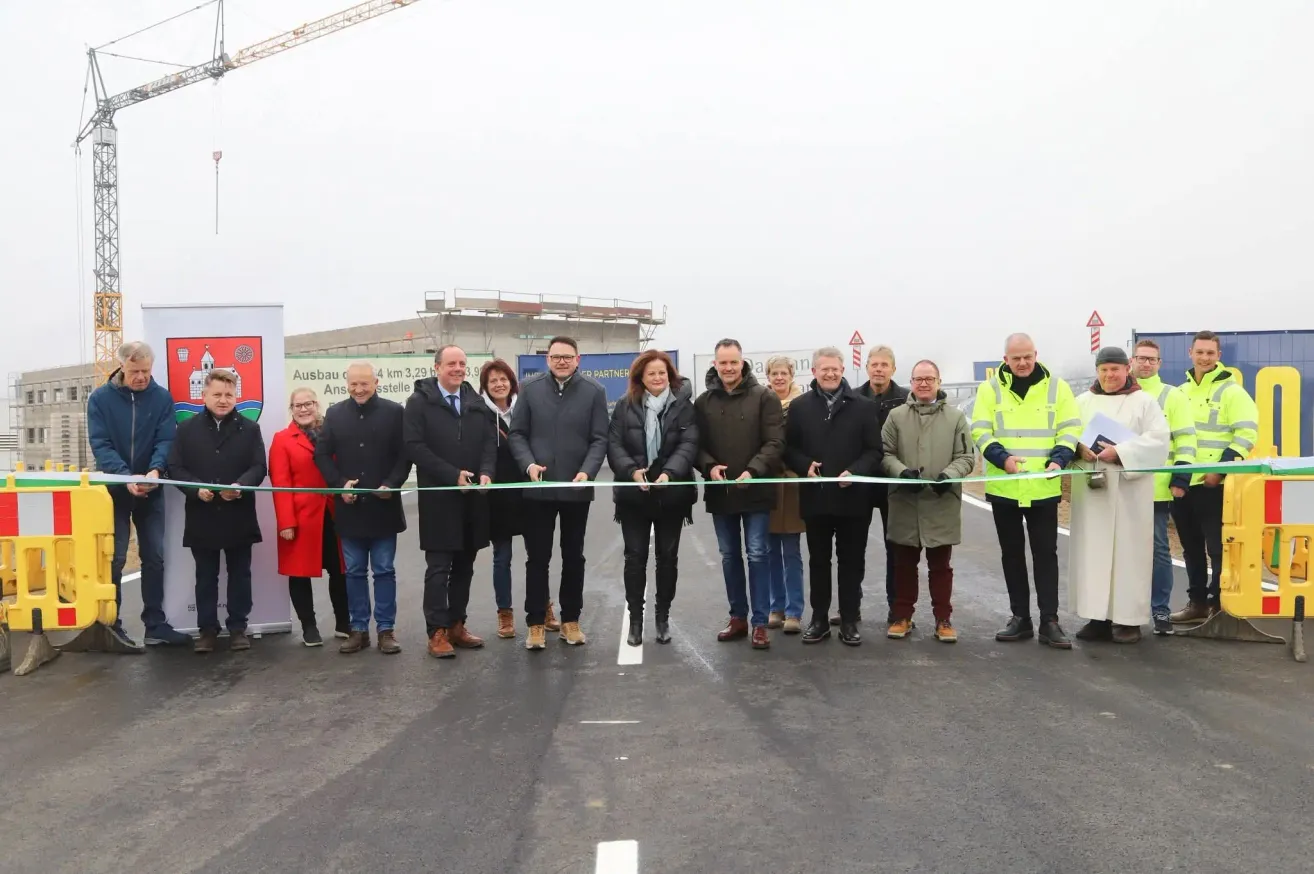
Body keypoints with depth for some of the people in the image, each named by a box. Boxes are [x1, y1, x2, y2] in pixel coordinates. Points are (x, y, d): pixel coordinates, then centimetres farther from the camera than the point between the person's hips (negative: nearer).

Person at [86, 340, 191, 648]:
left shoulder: (162, 397, -2)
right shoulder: (100, 398, -6)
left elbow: (165, 439, -9)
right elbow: (101, 445, -13)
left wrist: (155, 470, -28)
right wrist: (126, 478, -27)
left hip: (150, 490, 2)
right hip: (113, 489, -2)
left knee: (154, 557, 6)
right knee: (114, 558, 0)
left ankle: (155, 625, 14)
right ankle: (109, 625, 11)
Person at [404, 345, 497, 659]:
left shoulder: (477, 403, 12)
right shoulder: (419, 402, -2)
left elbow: (490, 441, 7)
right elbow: (414, 446, -11)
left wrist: (485, 472, -12)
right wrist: (453, 475, -16)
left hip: (473, 497, 5)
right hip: (438, 498, -4)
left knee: (464, 566, 10)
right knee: (438, 567, -1)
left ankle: (456, 625, 20)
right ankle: (437, 632, 4)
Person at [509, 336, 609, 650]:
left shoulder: (594, 391, 0)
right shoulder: (530, 389, 3)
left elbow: (599, 439, -3)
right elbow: (517, 433, 3)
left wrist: (587, 471, -18)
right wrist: (528, 464, -14)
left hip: (576, 489, 0)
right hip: (538, 488, 0)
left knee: (574, 557, 11)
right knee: (537, 557, 5)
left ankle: (570, 620, 23)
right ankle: (536, 623, 15)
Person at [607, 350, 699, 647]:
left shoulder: (683, 407, 2)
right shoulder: (625, 406, 3)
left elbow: (688, 445, -8)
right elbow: (614, 444, -3)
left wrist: (669, 472, -25)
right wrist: (632, 470, -21)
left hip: (671, 494, 0)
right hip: (633, 494, 0)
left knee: (668, 556, 9)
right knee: (635, 556, 4)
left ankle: (663, 617, 23)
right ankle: (635, 618, 15)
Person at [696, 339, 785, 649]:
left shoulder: (764, 397, -4)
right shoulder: (704, 401, 5)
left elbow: (775, 443, -10)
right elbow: (697, 444, 5)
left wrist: (753, 471, -22)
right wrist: (709, 466, -14)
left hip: (755, 491, -3)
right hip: (719, 492, 4)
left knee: (757, 555, 0)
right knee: (729, 556, 13)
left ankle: (760, 622, 9)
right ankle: (738, 616, 25)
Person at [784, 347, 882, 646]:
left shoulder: (863, 406, 2)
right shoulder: (799, 406, 6)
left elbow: (874, 451, -1)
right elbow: (788, 449, 6)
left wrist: (854, 472, -17)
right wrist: (805, 465, -13)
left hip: (853, 498, -1)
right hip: (815, 498, 1)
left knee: (852, 562, 7)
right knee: (818, 561, 11)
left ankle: (849, 621, 18)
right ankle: (819, 619, 21)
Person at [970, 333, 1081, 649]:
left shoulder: (1057, 387, 4)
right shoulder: (990, 389, 2)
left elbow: (1070, 429, 2)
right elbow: (980, 431, -4)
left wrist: (1059, 459, -16)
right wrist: (1002, 457, -20)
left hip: (1043, 488, -1)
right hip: (1003, 487, 1)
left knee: (1045, 553, 2)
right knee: (1012, 553, 9)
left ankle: (1049, 621, 8)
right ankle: (1020, 617, 20)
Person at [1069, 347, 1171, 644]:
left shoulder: (1145, 401, 3)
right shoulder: (1083, 402, 13)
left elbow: (1158, 440, -7)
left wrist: (1120, 453, -18)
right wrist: (1079, 449, -14)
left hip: (1129, 490, -3)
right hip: (1090, 489, 3)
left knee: (1128, 550, -1)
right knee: (1092, 551, 3)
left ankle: (1128, 618, 6)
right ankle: (1098, 616, 10)